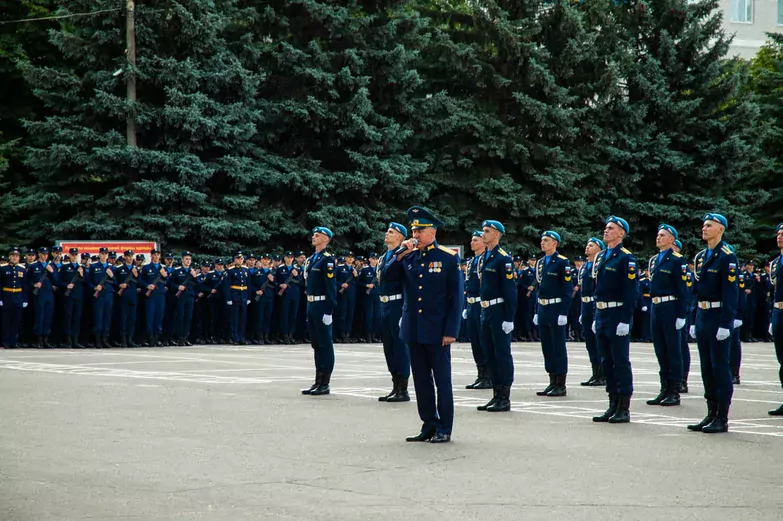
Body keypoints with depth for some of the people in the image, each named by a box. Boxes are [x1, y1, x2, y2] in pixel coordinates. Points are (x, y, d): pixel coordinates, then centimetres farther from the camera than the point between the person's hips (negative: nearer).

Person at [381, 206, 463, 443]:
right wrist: (402, 254, -11)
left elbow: (456, 296, -5)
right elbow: (387, 276, -1)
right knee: (421, 380, 9)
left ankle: (444, 429, 7)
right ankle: (429, 425, 18)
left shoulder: (448, 257, -4)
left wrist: (451, 331, -11)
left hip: (437, 331, -5)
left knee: (442, 379, 1)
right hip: (413, 330, 5)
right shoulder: (408, 257, 9)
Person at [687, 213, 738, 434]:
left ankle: (722, 419, 1)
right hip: (702, 316, 8)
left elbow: (730, 292, -15)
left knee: (720, 368, -4)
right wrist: (695, 320, 14)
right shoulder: (700, 257, 14)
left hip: (718, 318, -8)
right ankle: (711, 414, 17)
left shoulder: (727, 256, -10)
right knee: (706, 368, 10)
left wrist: (725, 324, -19)